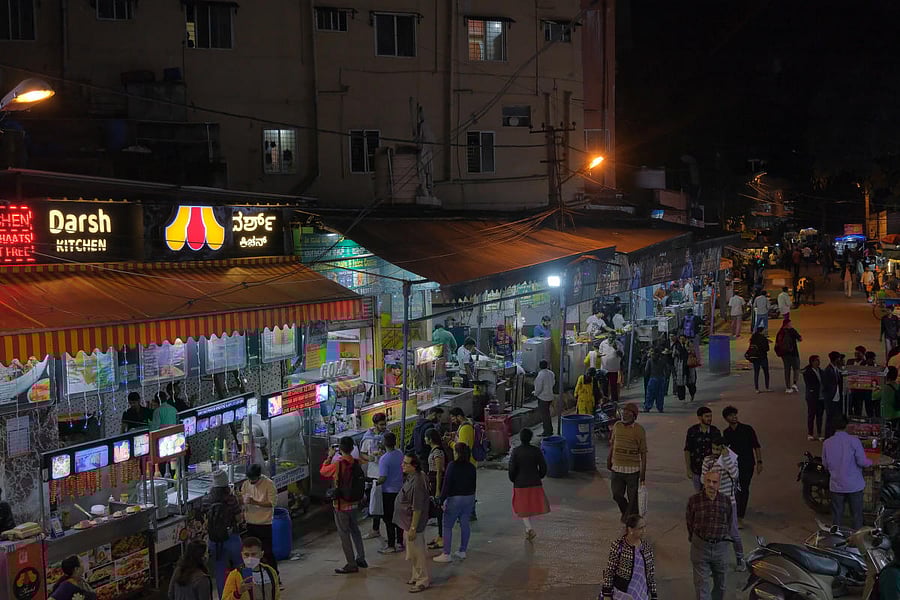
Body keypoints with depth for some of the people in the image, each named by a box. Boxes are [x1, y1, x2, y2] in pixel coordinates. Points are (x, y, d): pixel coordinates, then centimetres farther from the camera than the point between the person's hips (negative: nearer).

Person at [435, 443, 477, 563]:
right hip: (469, 498, 6)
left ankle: (447, 554, -2)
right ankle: (462, 551, 19)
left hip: (455, 499, -6)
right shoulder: (471, 467, 4)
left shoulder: (452, 466, -14)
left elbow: (447, 484, -14)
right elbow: (474, 484, 12)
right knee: (465, 524, 13)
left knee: (448, 526, 0)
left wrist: (442, 500, -10)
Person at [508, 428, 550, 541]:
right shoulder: (537, 451, -6)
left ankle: (529, 529, -10)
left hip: (520, 484, -2)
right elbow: (543, 468, -2)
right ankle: (528, 529, 26)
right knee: (532, 506, 18)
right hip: (535, 483, 2)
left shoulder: (515, 452, -11)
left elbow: (512, 469, -10)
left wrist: (513, 480, 8)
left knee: (522, 509, 8)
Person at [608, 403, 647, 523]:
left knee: (632, 497, 5)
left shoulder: (639, 430, -9)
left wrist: (643, 471, -8)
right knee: (617, 495, 8)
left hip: (632, 470, -4)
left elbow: (643, 452, -6)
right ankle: (626, 512, 35)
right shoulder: (617, 426, 4)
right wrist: (609, 459, 14)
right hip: (616, 468, 4)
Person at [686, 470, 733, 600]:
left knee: (720, 583, 18)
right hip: (700, 546, -2)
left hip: (720, 546, 2)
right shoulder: (694, 500, -10)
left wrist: (721, 538, 11)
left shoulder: (726, 501, -4)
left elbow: (728, 524, 10)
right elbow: (689, 522, 3)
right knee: (701, 584, -3)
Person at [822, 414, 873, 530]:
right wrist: (870, 462, 6)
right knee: (856, 516, 11)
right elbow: (862, 462, -15)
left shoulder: (827, 443, -5)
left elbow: (825, 464, 4)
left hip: (836, 485, 2)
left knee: (836, 516, 12)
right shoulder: (854, 441, -14)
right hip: (854, 485, -2)